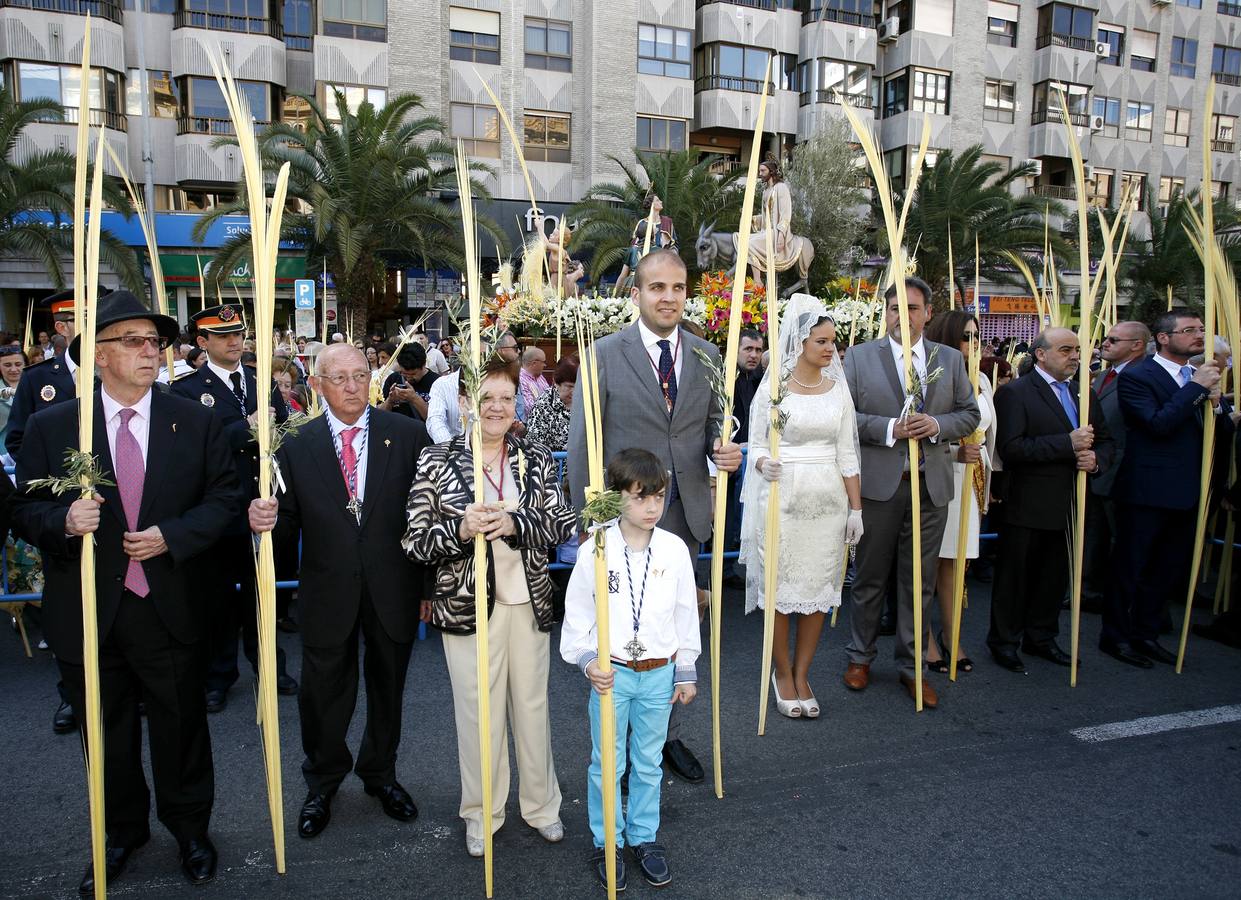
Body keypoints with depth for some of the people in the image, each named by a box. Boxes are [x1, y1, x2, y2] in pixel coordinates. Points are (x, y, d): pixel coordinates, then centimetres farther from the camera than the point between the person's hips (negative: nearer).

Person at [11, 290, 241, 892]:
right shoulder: (50, 426, -2)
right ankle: (122, 832, 40)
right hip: (86, 613, 1)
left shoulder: (195, 423, -1)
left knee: (180, 726, 14)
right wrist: (64, 521, -22)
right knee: (108, 732, 17)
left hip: (169, 609, 0)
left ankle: (190, 829, 36)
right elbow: (26, 510, 0)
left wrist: (172, 536, -14)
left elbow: (225, 496, -1)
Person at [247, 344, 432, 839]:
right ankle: (322, 784, 39)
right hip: (328, 593, 0)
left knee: (388, 687, 18)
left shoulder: (408, 434, -5)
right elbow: (289, 515, -1)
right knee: (323, 693, 13)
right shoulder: (297, 445, -2)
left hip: (394, 590, 0)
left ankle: (380, 772, 42)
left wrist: (431, 584, -5)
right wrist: (266, 518, -25)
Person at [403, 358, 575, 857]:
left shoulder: (536, 459, 2)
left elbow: (561, 524, -6)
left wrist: (513, 523, -23)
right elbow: (415, 542, -7)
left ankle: (541, 804, 34)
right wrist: (460, 529, -25)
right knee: (477, 711, 10)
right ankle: (481, 812, 31)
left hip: (528, 603, 2)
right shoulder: (435, 460, -4)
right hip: (466, 605, -2)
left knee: (532, 706, 15)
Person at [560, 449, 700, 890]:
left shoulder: (675, 549, -5)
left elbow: (686, 613, 3)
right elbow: (577, 612, -4)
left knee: (649, 762, 16)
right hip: (610, 673, -2)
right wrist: (587, 660, -13)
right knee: (607, 763, 11)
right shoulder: (596, 550, -13)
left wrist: (686, 671, 7)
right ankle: (607, 842, 29)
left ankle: (644, 837, 34)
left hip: (659, 674, 2)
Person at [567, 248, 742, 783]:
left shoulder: (706, 355, 5)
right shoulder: (606, 354, -8)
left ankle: (667, 735, 35)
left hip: (685, 515, 4)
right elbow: (582, 441, -6)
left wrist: (722, 449, -10)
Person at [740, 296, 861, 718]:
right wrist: (764, 465, -24)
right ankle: (782, 672, 22)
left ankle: (802, 674, 22)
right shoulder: (772, 387, -3)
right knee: (780, 587, 3)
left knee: (819, 588, 7)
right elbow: (755, 446, -1)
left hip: (827, 500, 4)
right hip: (782, 497, -3)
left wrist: (856, 508, 5)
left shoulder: (838, 388, 7)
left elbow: (847, 454, 7)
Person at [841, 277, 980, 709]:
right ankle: (860, 656, 26)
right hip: (878, 483, -2)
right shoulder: (859, 357, 1)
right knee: (870, 576, 9)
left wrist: (937, 425, -10)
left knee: (919, 580, 9)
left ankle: (911, 664, 23)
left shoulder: (951, 359, 10)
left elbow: (970, 414, 10)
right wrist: (888, 428, -17)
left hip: (931, 485, 2)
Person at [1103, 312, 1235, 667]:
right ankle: (1115, 636, 19)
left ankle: (1145, 634, 30)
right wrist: (1196, 388, -20)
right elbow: (1159, 424, -23)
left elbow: (1225, 436, 10)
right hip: (1147, 491, -7)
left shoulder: (1202, 378, 12)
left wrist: (1215, 404, -8)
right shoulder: (1136, 377, -10)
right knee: (1130, 569, 5)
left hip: (1188, 492, 7)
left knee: (1169, 571, 16)